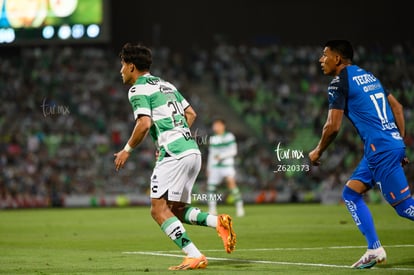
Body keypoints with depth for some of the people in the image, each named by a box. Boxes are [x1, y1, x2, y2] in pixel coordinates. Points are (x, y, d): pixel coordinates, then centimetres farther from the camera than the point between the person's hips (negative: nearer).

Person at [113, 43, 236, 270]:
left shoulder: (138, 89, -4)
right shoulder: (166, 85, 23)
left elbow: (144, 124, -17)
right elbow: (191, 114, 25)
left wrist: (127, 150, -4)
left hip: (174, 153, -9)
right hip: (192, 150, 9)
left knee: (159, 210, -7)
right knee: (177, 210, 15)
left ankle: (195, 256, -17)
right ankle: (218, 222, -7)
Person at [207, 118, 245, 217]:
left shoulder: (229, 136, 1)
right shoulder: (212, 139, 14)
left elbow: (233, 151, -4)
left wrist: (221, 156, -15)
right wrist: (208, 168, 20)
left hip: (227, 164, -5)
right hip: (215, 166, 5)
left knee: (231, 182, -25)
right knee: (211, 186, -1)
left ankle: (239, 206, -20)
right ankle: (212, 210, 12)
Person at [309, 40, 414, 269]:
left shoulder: (339, 83, -7)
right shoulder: (368, 75, 19)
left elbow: (333, 126, -12)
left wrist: (317, 152, 4)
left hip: (381, 149, -9)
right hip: (393, 144, 9)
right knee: (351, 193, 14)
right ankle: (374, 249, 10)